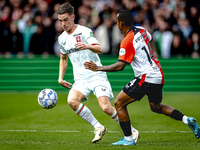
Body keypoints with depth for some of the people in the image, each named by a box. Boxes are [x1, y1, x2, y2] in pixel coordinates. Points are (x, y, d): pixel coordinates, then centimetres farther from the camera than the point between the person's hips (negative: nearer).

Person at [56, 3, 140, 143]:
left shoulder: (85, 31, -7)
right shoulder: (62, 38, 11)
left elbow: (99, 49, -21)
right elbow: (63, 59, 28)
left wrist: (88, 46, -42)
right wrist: (60, 78, 17)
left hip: (97, 76, -5)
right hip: (80, 79, 5)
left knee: (106, 107, -19)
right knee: (72, 101, -24)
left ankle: (132, 131, 1)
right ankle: (98, 128, -10)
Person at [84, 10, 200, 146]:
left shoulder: (127, 42, -17)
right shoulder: (141, 30, 7)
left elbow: (120, 66, -21)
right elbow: (150, 39, 31)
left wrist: (98, 68, -17)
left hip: (146, 77, -9)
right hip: (159, 75, 9)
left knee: (119, 103, -1)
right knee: (156, 107, 28)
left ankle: (128, 139, -1)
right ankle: (186, 119, 14)